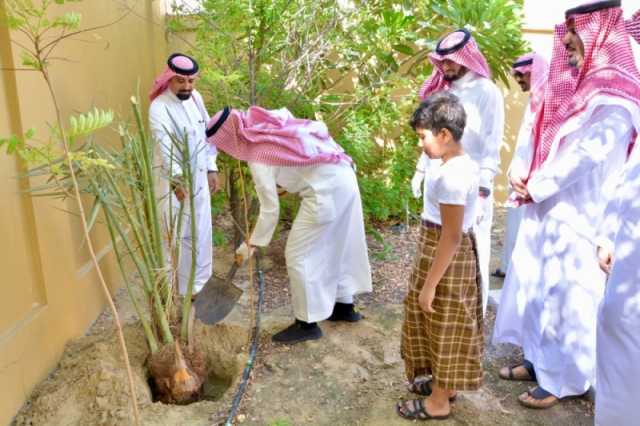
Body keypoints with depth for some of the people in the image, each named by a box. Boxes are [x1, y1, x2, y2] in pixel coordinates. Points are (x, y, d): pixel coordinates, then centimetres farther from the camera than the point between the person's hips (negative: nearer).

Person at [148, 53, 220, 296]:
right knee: (177, 237, 1)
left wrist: (212, 169, 8)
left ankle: (198, 284, 36)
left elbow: (208, 134, 11)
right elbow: (165, 148, -33)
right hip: (174, 183, -7)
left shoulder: (195, 97, 3)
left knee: (201, 234, 17)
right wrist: (177, 180, -46)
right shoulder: (159, 108, -19)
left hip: (199, 178, 7)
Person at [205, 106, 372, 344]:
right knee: (337, 247, 21)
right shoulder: (269, 123, 8)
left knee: (298, 256, 2)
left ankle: (307, 323, 12)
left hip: (326, 191, -9)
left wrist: (251, 244, 3)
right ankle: (344, 306, 35)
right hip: (343, 176, 9)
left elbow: (270, 210, -9)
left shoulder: (258, 158, -12)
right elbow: (318, 128, 15)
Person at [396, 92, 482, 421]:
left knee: (443, 328, 8)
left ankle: (438, 402, 27)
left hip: (447, 260, -9)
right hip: (456, 255, 9)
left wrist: (429, 285, -19)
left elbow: (451, 236, -25)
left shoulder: (450, 174, -26)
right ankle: (444, 384, 42)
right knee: (441, 327, 23)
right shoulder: (463, 165, 5)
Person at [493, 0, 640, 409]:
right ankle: (540, 360, 31)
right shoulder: (575, 83, 13)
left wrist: (536, 188, -11)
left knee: (566, 297, 2)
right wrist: (528, 180, 2)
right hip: (547, 210, 9)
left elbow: (588, 154, -20)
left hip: (577, 216, -8)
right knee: (538, 288, 15)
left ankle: (566, 379, 19)